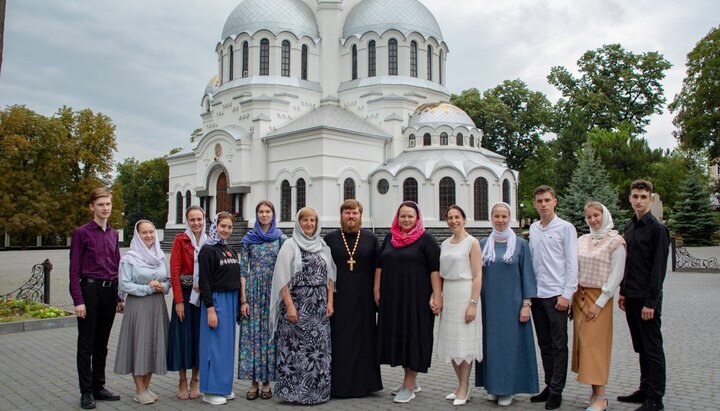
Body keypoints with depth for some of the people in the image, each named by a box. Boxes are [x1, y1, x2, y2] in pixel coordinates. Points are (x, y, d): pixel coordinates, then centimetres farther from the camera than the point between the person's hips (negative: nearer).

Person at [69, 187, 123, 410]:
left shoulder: (113, 234, 11)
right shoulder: (81, 233, -5)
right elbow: (74, 270, -7)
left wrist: (120, 297, 12)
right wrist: (78, 301, -13)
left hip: (110, 292, 5)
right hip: (90, 290, -5)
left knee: (102, 344, 13)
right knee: (86, 345, 3)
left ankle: (98, 387, 23)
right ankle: (86, 392, 12)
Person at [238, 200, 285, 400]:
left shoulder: (281, 238, 4)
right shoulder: (248, 239, 4)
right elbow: (243, 270, 1)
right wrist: (243, 299, -5)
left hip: (274, 291, 0)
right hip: (253, 290, 0)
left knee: (270, 334, 3)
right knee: (252, 334, 1)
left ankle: (267, 382, 14)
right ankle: (254, 383, 12)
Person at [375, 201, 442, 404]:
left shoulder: (426, 239, -5)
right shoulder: (390, 238, 11)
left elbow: (435, 269, -10)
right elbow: (380, 265, 15)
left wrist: (437, 296, -17)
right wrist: (377, 290, 10)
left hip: (417, 297, -6)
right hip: (392, 297, 6)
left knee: (413, 337, 1)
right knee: (398, 336, 11)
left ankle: (409, 386, 10)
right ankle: (411, 381, 26)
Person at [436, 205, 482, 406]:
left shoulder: (472, 243, -6)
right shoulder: (444, 245, 11)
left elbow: (478, 276, -10)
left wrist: (473, 303, -16)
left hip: (465, 293, -6)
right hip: (447, 294, 6)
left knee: (464, 342, 0)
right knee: (451, 342, 10)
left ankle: (464, 389, 11)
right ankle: (462, 384, 24)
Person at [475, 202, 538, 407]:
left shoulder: (520, 244, -1)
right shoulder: (483, 244, 6)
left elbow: (527, 274, -2)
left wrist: (526, 304, -8)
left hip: (511, 303, -3)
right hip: (489, 303, 3)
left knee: (510, 343, 1)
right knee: (491, 342, 7)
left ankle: (508, 388, 13)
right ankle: (494, 386, 20)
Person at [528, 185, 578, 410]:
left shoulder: (566, 228, -4)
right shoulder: (533, 229, 10)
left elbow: (572, 263, -7)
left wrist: (566, 294, -11)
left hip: (556, 294, -5)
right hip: (537, 294, 5)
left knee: (559, 345, 2)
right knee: (544, 344, 13)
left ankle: (556, 390, 10)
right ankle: (549, 385, 23)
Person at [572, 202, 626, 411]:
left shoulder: (616, 242, -5)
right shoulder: (582, 241, 10)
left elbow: (616, 275, -9)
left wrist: (599, 303, -12)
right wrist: (573, 297, 6)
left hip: (600, 298, -5)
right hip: (579, 296, 5)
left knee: (595, 344, -7)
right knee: (582, 343, 5)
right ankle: (595, 392, 15)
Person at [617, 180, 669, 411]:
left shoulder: (657, 229, -10)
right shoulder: (630, 227, 12)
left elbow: (659, 268, -13)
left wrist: (651, 302, -16)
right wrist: (623, 292, 15)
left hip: (647, 298, -7)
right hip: (631, 297, 7)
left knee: (653, 349, 1)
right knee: (641, 348, 15)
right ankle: (645, 390, 25)